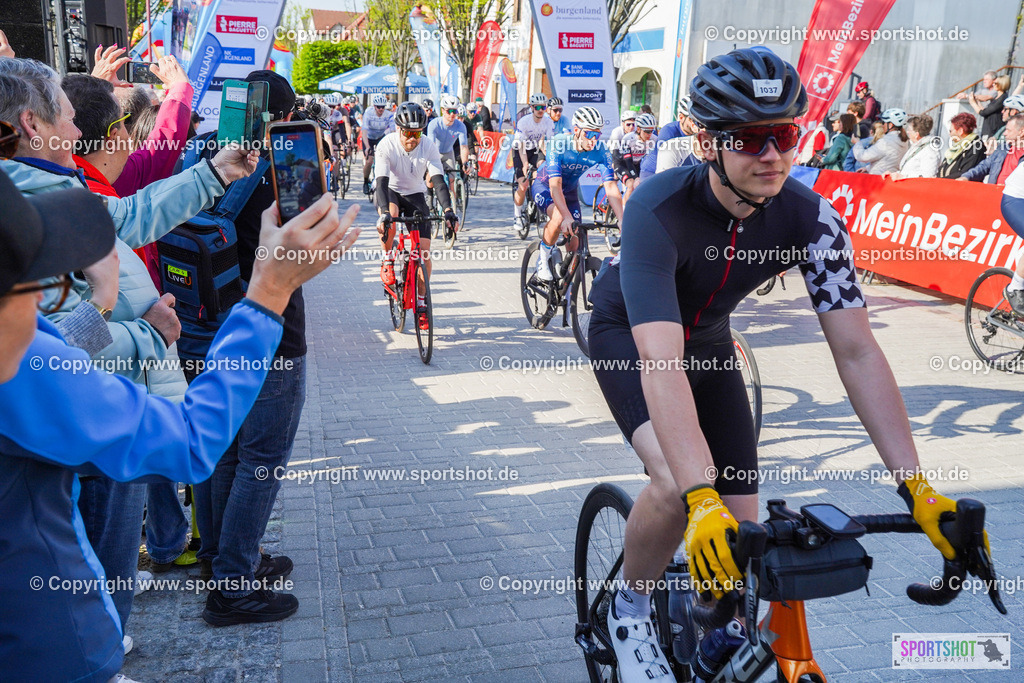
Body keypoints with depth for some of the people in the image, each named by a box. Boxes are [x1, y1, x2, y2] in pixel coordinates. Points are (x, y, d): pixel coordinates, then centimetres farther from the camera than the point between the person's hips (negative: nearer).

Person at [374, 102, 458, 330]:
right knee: (390, 213, -39)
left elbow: (438, 179, -25)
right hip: (390, 191, -2)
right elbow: (382, 181, -33)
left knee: (424, 250, -8)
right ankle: (387, 260, -12)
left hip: (415, 194, 2)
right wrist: (385, 213, -48)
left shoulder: (428, 145, -20)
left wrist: (448, 210, -39)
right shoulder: (387, 145, -25)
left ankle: (421, 304, 6)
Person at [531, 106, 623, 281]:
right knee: (559, 218, -35)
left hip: (570, 190, 4)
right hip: (544, 186, -4)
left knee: (575, 243, -5)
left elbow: (611, 186, -27)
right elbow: (555, 185, -40)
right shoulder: (559, 144, -33)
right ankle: (543, 257, -9)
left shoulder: (601, 150, -23)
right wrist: (567, 216, -52)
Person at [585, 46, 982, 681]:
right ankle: (631, 610, 0)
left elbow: (857, 351, -23)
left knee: (739, 526, -3)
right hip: (627, 333, -4)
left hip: (707, 340, 4)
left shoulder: (811, 218, -23)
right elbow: (661, 360, -45)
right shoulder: (659, 208, -36)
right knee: (677, 484, -31)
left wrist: (918, 486, -30)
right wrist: (701, 500, -54)